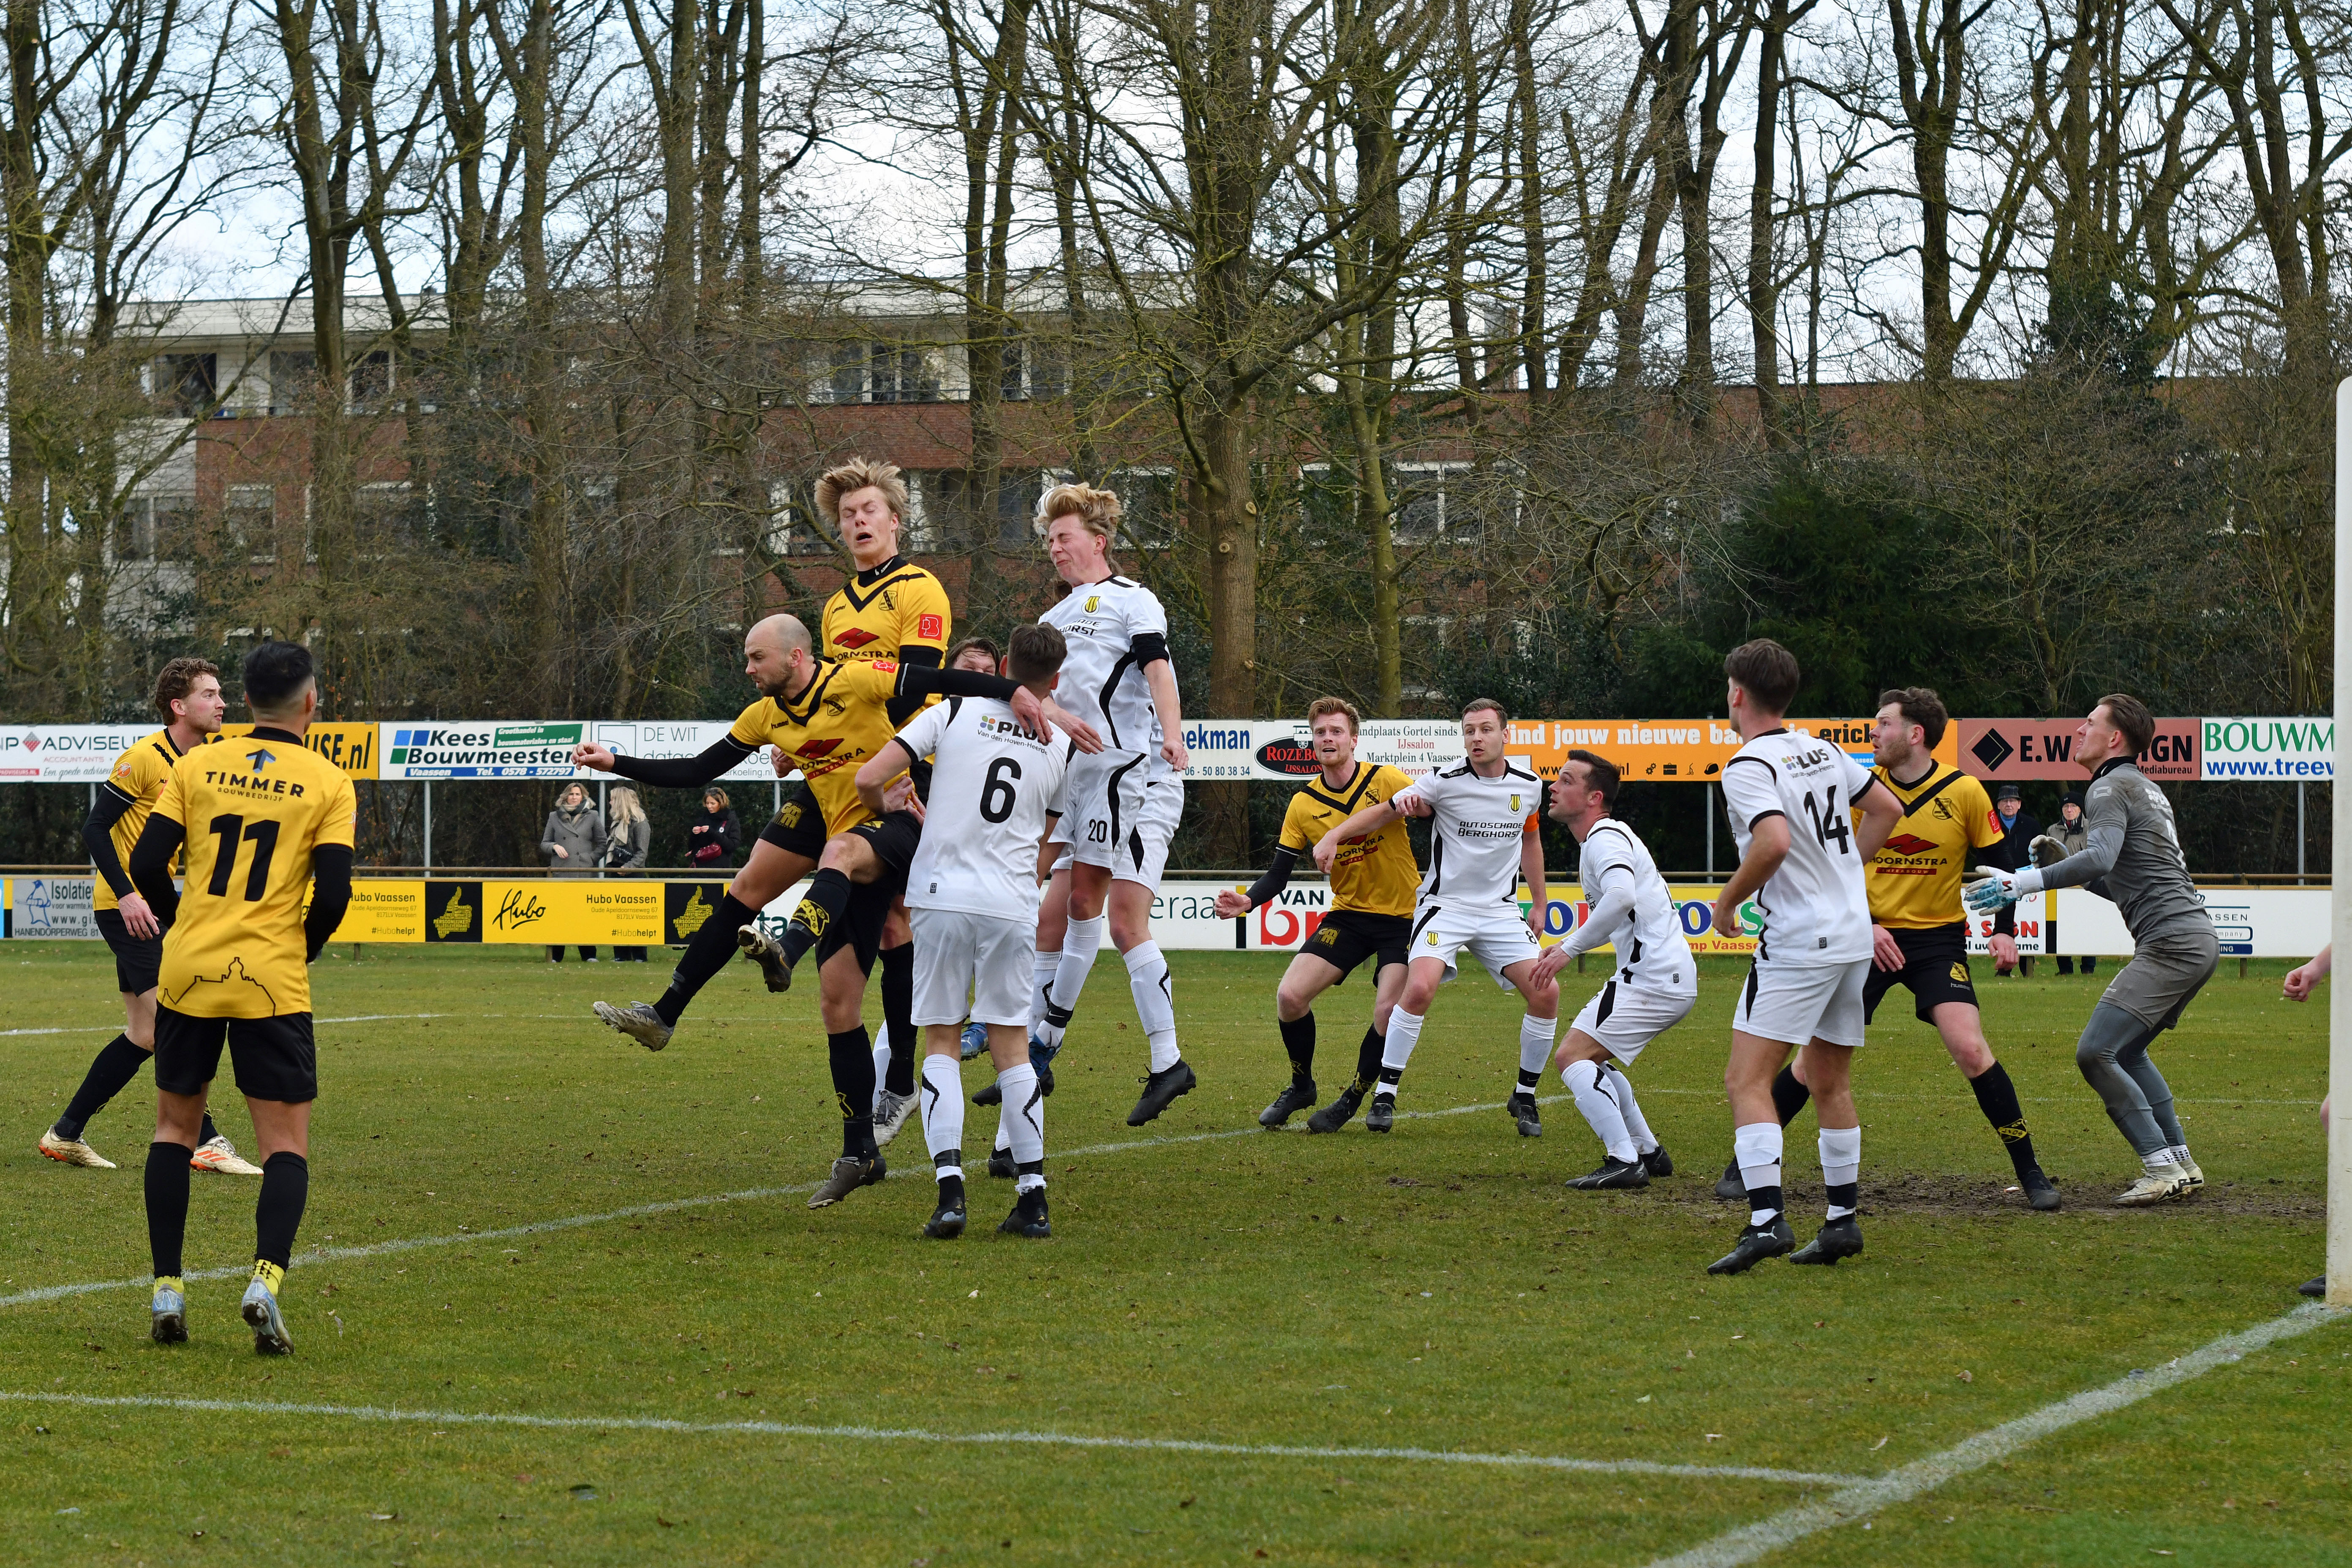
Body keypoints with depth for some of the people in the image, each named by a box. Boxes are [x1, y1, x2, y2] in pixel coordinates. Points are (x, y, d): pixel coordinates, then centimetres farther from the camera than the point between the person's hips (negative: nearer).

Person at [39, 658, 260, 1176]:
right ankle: (205, 1142, -13)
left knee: (145, 1036, 10)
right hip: (124, 907, -9)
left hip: (157, 908, 9)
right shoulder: (144, 758, -14)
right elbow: (95, 827, -14)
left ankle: (66, 1133, 20)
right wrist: (126, 894, -21)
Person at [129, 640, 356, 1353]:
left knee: (175, 1126, 17)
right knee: (286, 1145, 3)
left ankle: (166, 1289, 11)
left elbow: (147, 867, 1)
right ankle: (266, 1278, -18)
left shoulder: (196, 766, 4)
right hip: (273, 984, -2)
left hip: (188, 974, 3)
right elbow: (332, 896, -8)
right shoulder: (329, 784, -2)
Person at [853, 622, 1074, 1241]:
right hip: (1013, 905, 1)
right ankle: (1032, 1199, 6)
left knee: (942, 1044, 6)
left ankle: (949, 1187, -9)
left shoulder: (954, 713, 0)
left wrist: (894, 812, 15)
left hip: (942, 895, -1)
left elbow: (868, 780, -5)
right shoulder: (1062, 748, 8)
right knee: (1011, 1047, 9)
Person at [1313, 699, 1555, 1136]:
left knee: (1546, 993, -10)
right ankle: (1385, 1094, -12)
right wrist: (1333, 836, -19)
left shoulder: (1529, 786, 3)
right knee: (1420, 988, -26)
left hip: (1502, 910, 4)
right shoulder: (1445, 782, -11)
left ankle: (1524, 1097, 10)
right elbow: (1385, 811, -6)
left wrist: (1539, 904, 22)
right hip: (1444, 904, -4)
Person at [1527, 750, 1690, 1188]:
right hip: (1671, 976, 11)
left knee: (1571, 1056, -13)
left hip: (1652, 977, -11)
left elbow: (1622, 896, -32)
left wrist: (1570, 948, -26)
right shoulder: (1603, 838, 20)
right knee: (1592, 1059, 23)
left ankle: (1624, 1161, -19)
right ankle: (1648, 1152, 23)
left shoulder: (1604, 839, -13)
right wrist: (1569, 945, 21)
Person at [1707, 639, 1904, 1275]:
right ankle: (1843, 1221, 18)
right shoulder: (1823, 751, 12)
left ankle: (1766, 1219, -23)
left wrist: (1728, 900, -12)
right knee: (1830, 1082, 17)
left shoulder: (1748, 766, -13)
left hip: (1797, 943, -8)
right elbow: (1886, 808, 22)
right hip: (1854, 934, 8)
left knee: (1747, 1079, -9)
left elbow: (1774, 842, -27)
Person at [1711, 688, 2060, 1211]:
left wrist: (2004, 930, -8)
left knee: (1970, 1049, -18)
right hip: (1870, 937, 1)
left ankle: (2030, 1173, -5)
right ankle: (1746, 1163, 10)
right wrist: (1861, 926, -11)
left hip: (1938, 938, -1)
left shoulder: (1964, 792, -6)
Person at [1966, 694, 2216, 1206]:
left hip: (2170, 943, -10)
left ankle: (2162, 1167, -14)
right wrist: (2065, 864, 21)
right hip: (2198, 938, 10)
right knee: (2126, 1052, 19)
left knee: (2095, 1052, -12)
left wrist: (2024, 882, -28)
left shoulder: (2111, 788, -6)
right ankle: (2181, 1164, 16)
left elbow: (2101, 858, -25)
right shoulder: (2146, 789, 25)